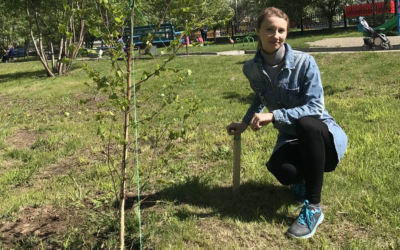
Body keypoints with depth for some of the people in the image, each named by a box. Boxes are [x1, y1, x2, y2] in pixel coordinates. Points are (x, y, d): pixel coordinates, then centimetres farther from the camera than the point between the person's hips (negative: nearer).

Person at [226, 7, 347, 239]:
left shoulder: (304, 62, -18)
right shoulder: (251, 69, -3)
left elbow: (316, 107, -23)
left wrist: (274, 116, -32)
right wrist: (245, 123, 10)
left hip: (321, 133, -2)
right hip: (290, 138, 3)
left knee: (306, 124, -40)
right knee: (280, 169, -34)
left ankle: (313, 208, -25)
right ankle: (304, 177, 10)